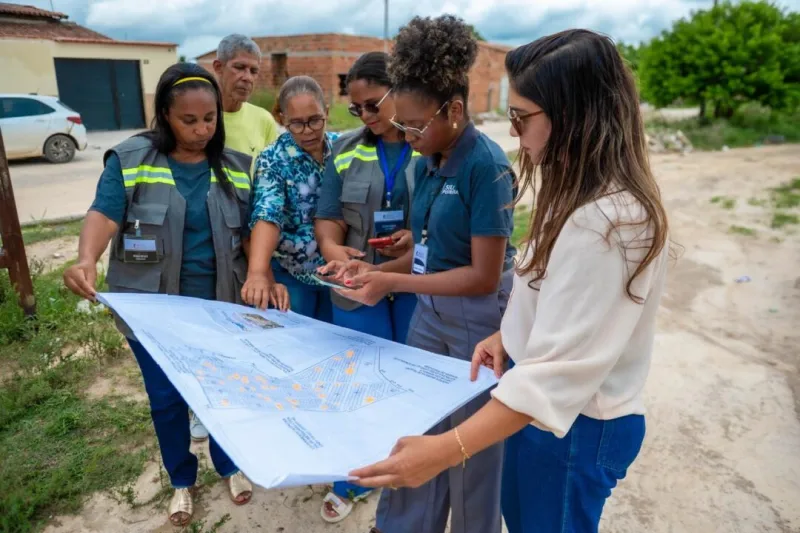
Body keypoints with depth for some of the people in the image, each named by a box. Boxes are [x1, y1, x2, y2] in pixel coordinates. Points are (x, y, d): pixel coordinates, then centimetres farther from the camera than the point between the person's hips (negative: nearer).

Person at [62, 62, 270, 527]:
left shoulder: (236, 168, 0)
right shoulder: (130, 161, -9)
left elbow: (253, 231, 2)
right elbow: (104, 214, -18)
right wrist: (86, 260, -38)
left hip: (219, 306, 2)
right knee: (167, 397, 13)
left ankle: (231, 465, 41)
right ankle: (181, 479, 38)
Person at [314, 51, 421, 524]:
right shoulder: (346, 150, 6)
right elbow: (329, 217, 5)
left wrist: (420, 237, -21)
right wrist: (331, 248, -16)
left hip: (420, 290, -2)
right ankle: (352, 482, 35)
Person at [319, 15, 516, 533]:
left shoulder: (487, 166, -21)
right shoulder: (429, 163, 2)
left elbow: (484, 276, -21)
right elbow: (429, 248, 8)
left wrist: (393, 283, -21)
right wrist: (375, 270, -7)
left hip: (476, 321, -7)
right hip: (429, 312, 7)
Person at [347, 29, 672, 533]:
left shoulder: (605, 223, -30)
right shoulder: (589, 194, 2)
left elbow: (559, 371, -33)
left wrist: (444, 451, -36)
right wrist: (509, 335, 1)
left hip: (575, 424, -9)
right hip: (540, 403, 9)